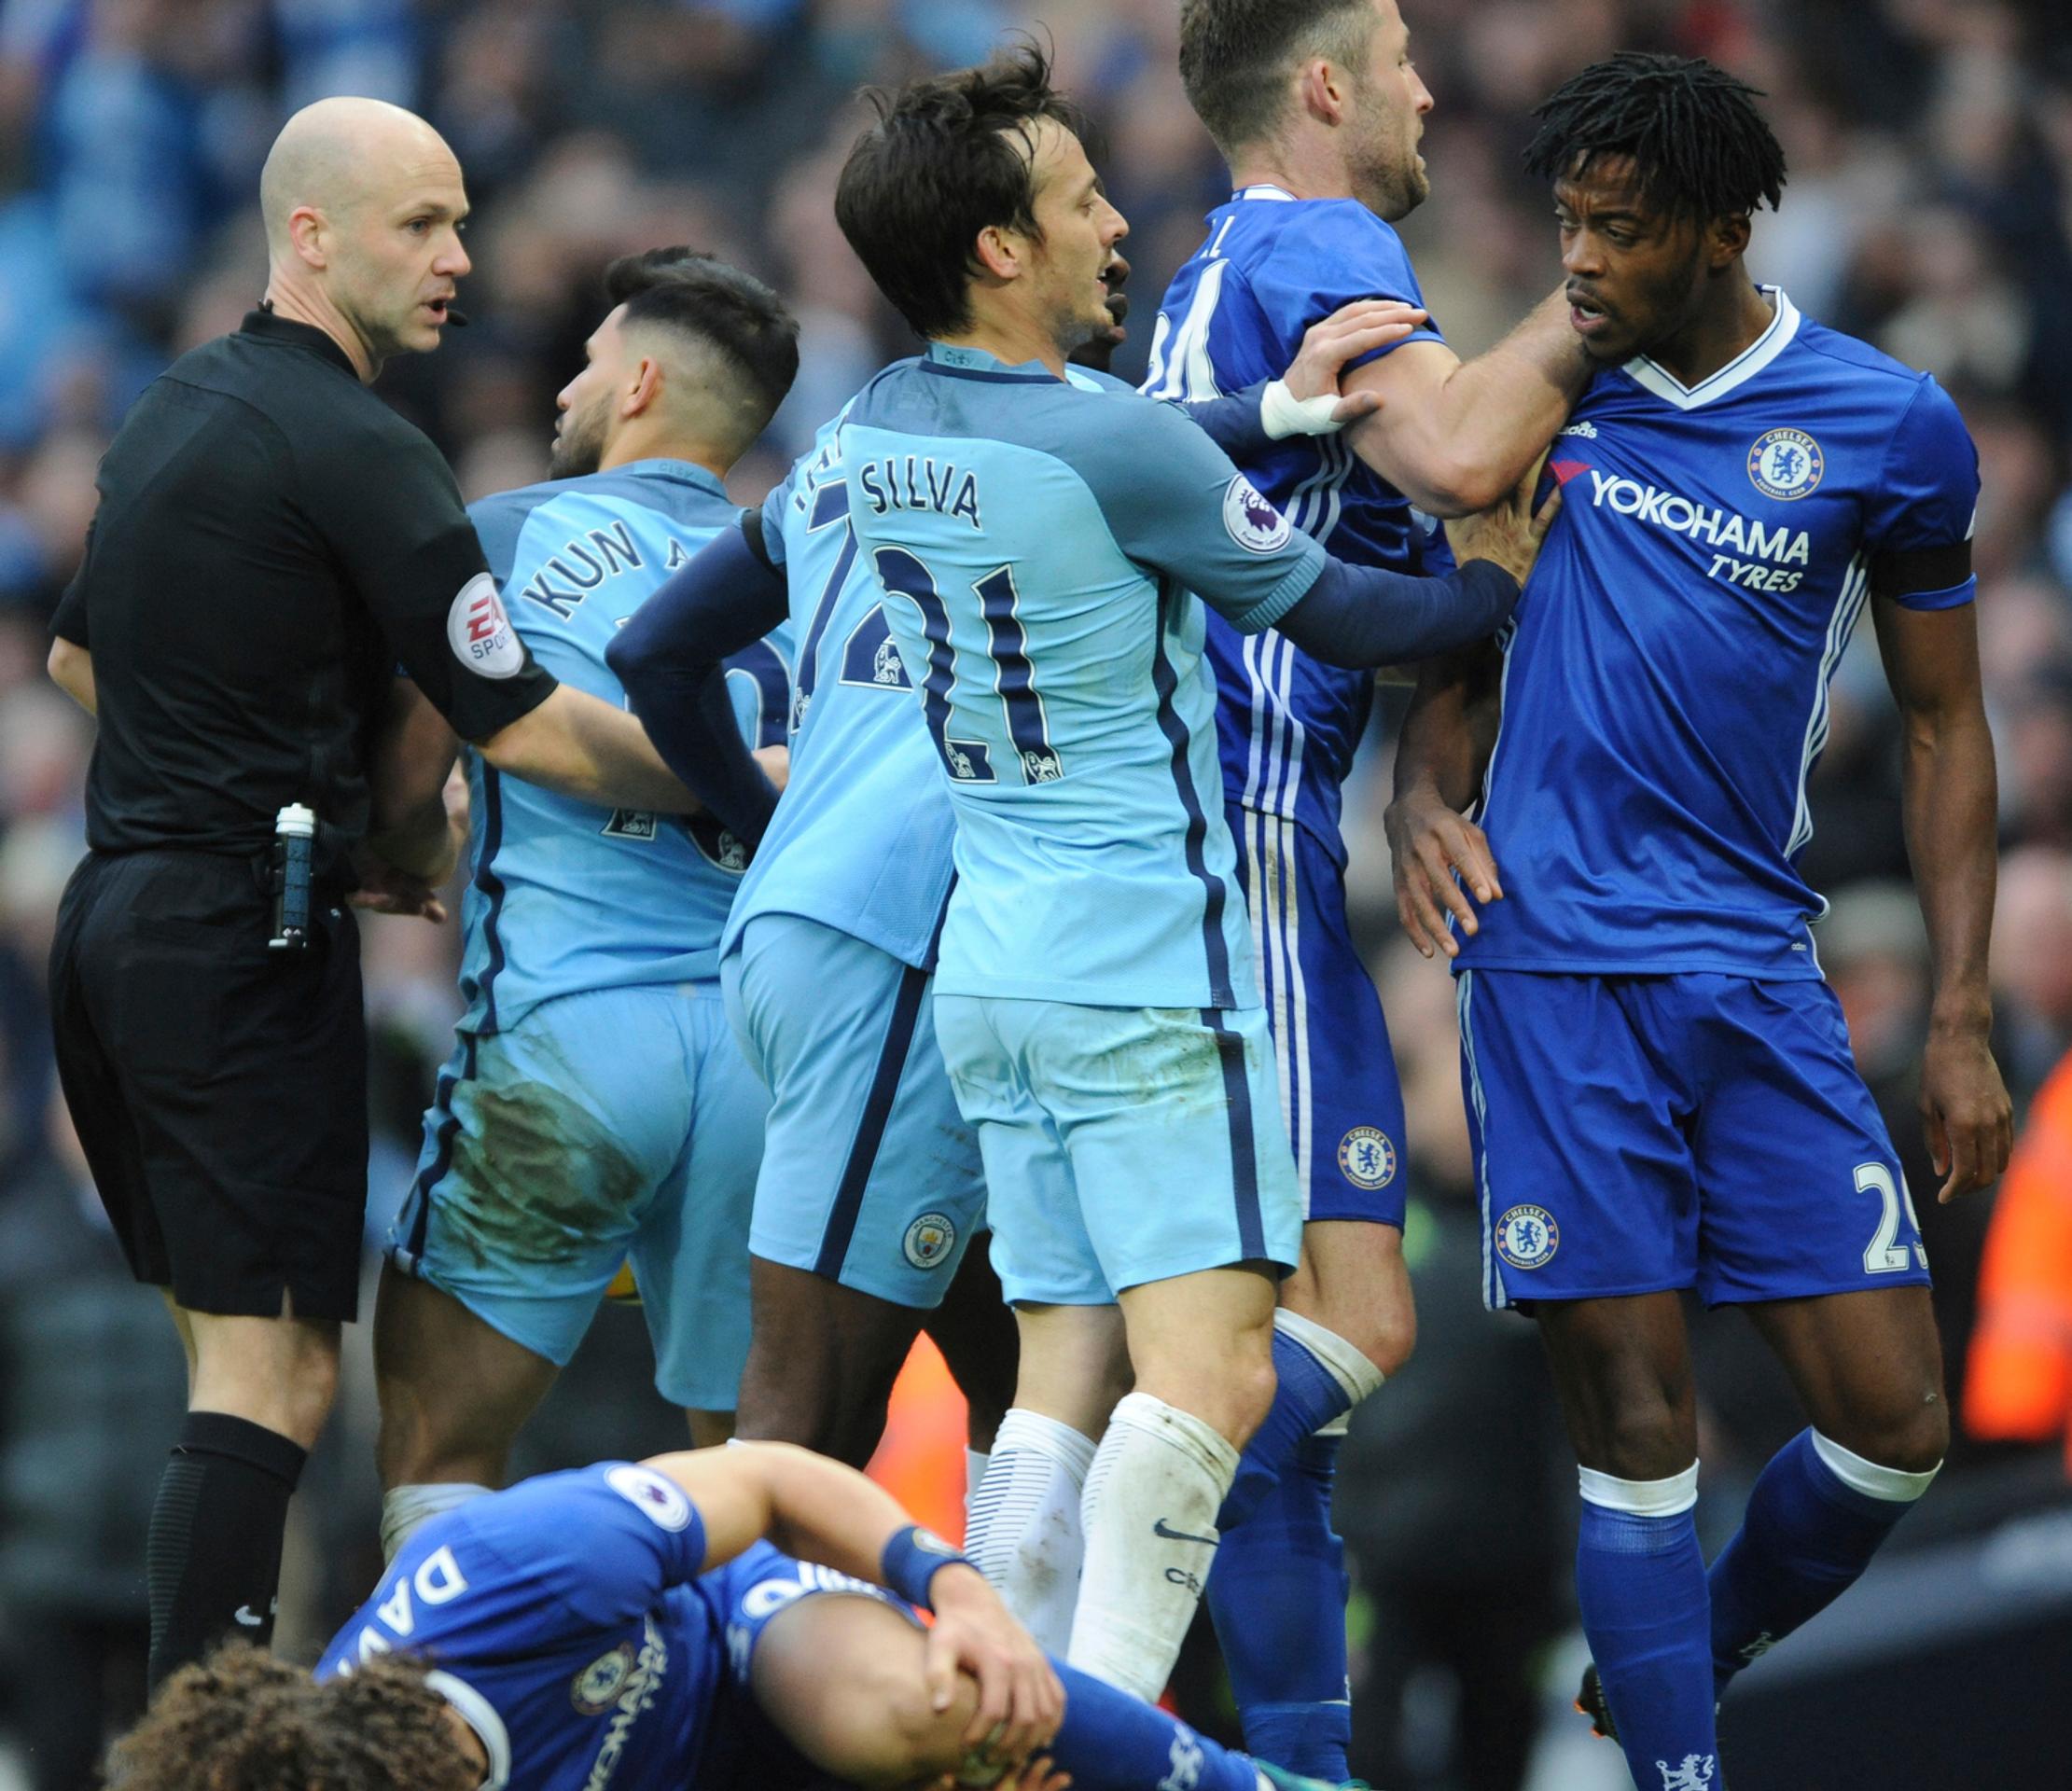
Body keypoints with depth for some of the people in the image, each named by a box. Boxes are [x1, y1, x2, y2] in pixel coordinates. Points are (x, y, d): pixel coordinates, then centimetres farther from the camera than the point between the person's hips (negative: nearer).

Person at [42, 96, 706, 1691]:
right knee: (276, 1376, -10)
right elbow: (523, 726, -14)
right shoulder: (353, 451, -14)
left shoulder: (178, 409, 15)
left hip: (119, 907, 9)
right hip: (248, 938, -9)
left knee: (235, 1361, 13)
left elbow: (82, 655, 28)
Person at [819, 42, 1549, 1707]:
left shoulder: (874, 433, 7)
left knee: (1065, 1377, 7)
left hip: (991, 961, 8)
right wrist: (1497, 584, 15)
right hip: (1147, 972, -8)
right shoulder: (1119, 445, -15)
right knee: (1210, 1370, -12)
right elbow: (1336, 610, -4)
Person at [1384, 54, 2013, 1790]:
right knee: (1634, 1413, -6)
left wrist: (1963, 1022, 4)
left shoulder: (1889, 428, 2)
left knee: (1893, 1418, -3)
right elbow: (1461, 650, 17)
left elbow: (1944, 723, 9)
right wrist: (1429, 793, -5)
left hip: (1757, 970, 1)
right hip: (1552, 960, -1)